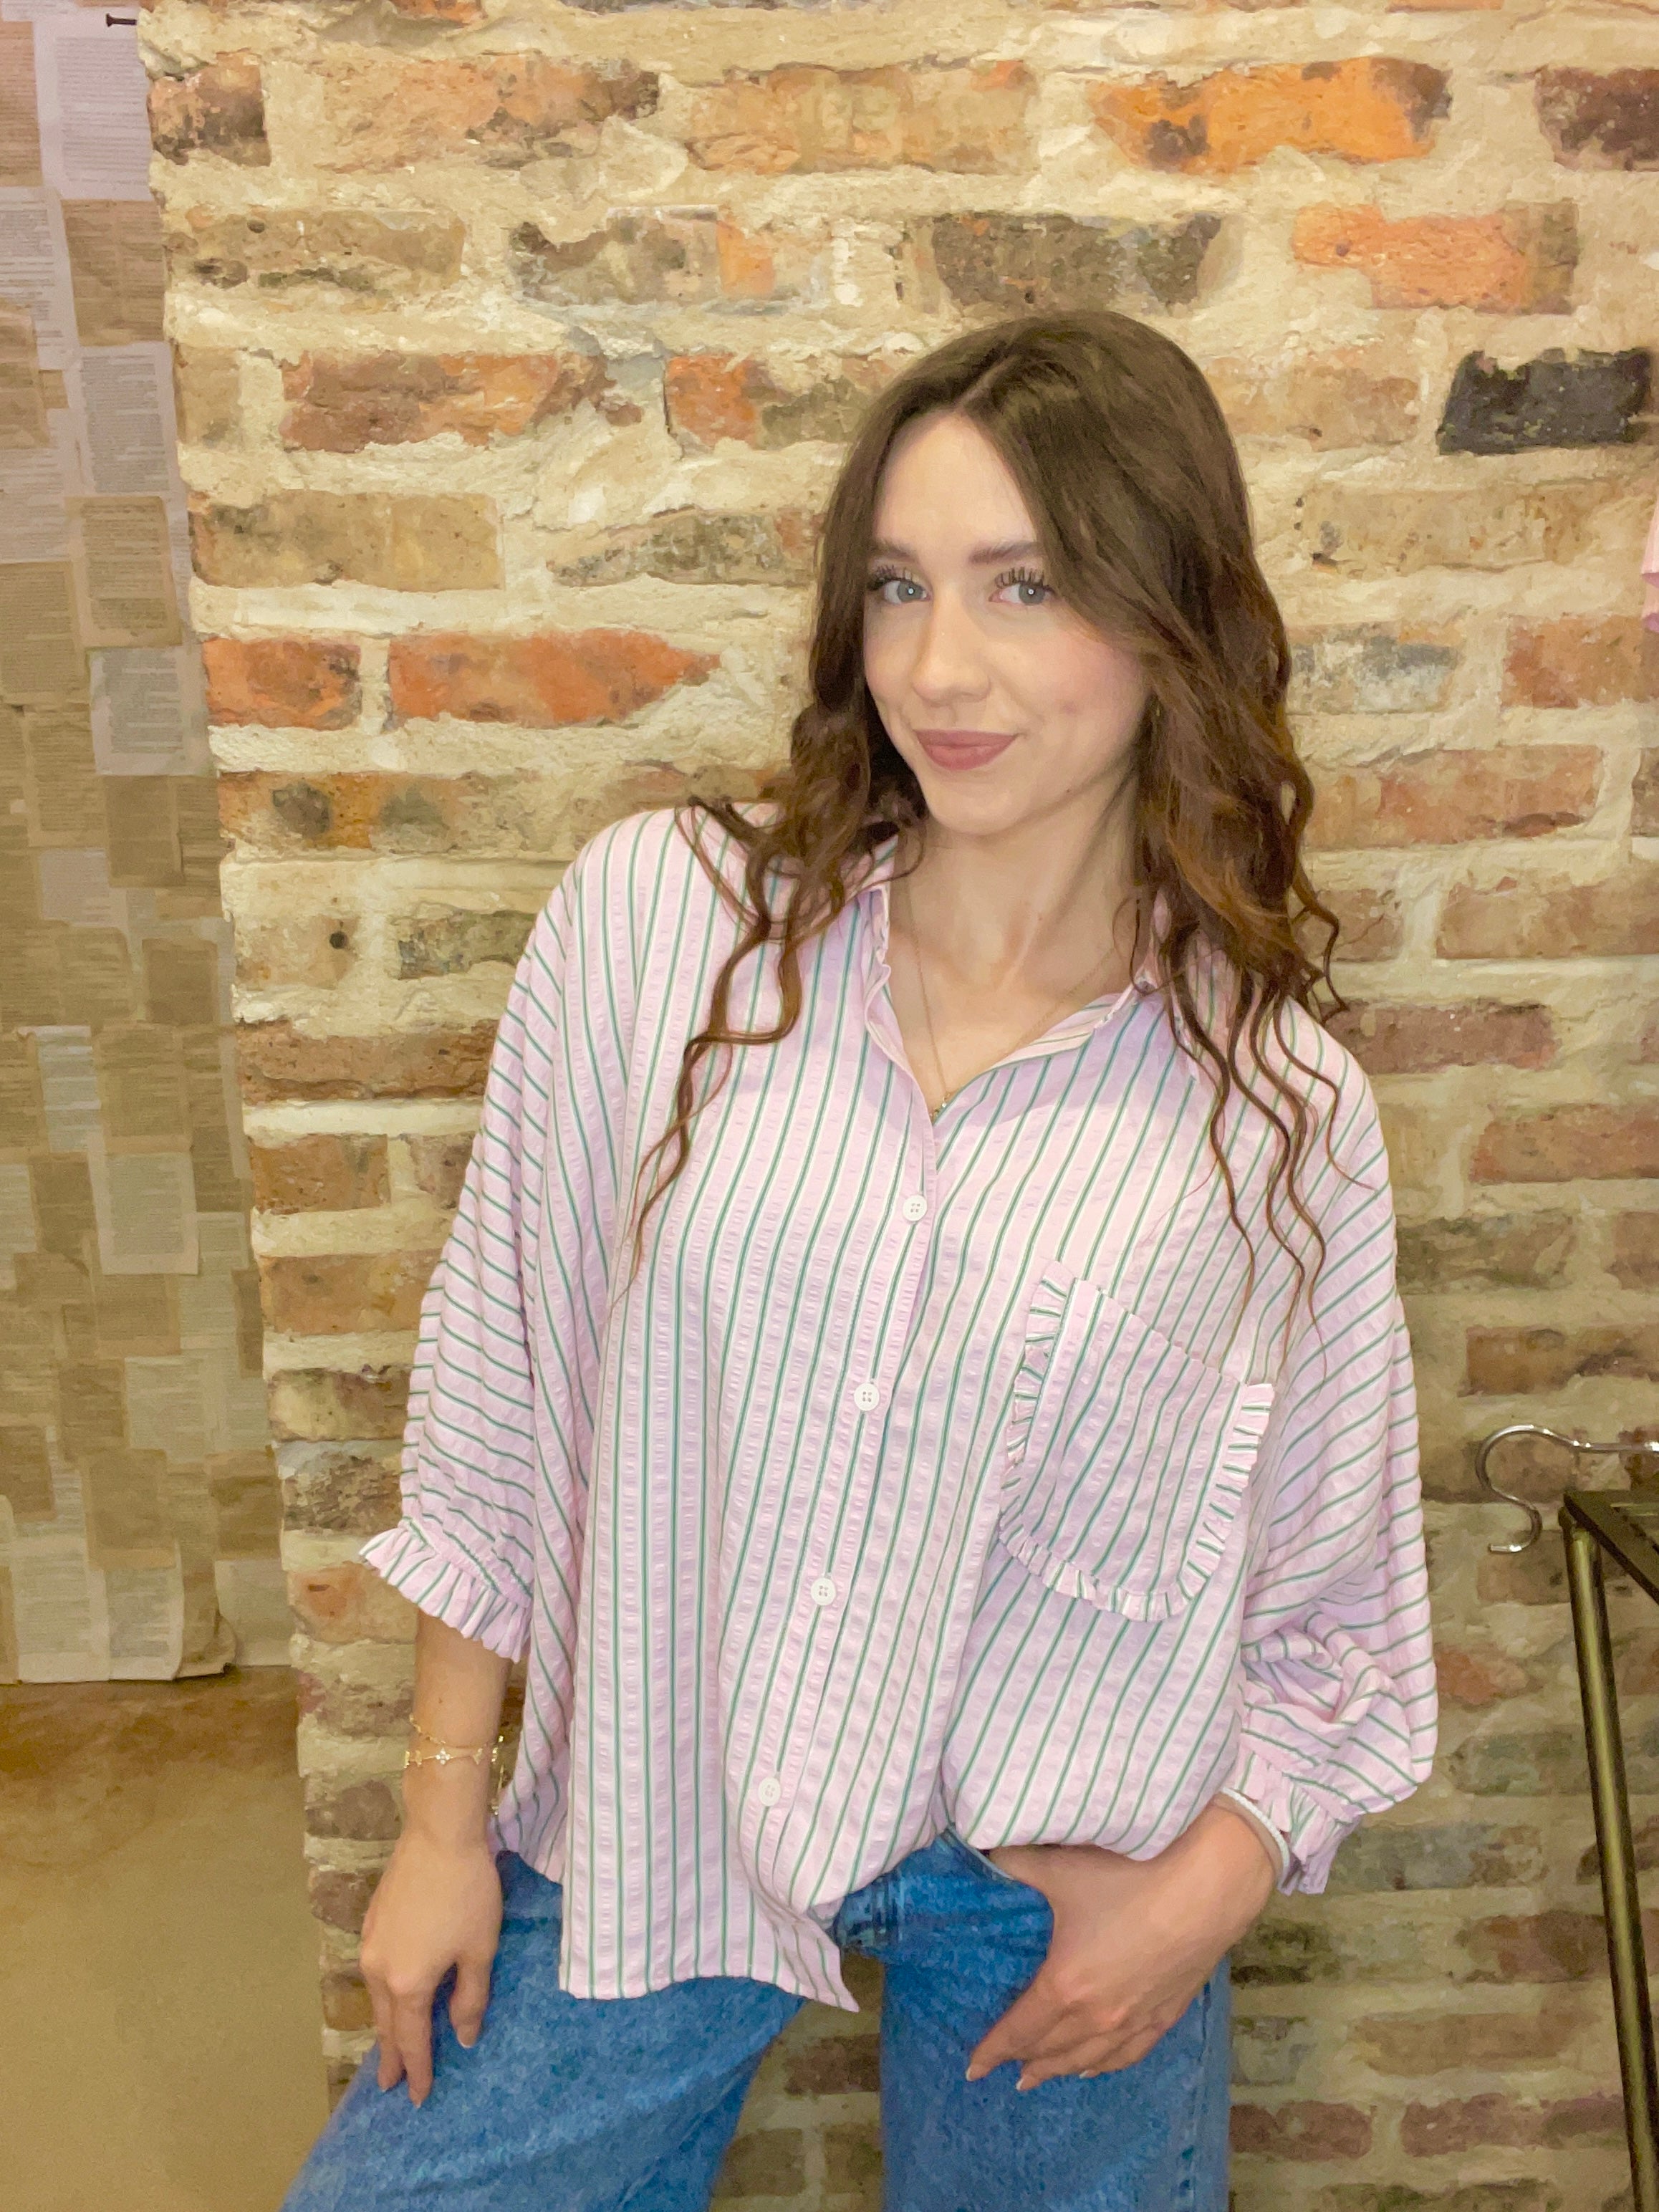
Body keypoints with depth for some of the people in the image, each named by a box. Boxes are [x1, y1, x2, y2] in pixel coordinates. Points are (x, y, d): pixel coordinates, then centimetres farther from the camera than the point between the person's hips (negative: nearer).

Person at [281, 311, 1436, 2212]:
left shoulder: (1281, 1109, -10)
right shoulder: (654, 918, -12)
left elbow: (1333, 1603, 1)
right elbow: (500, 1382, -5)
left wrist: (1208, 1890, -9)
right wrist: (441, 1817, 0)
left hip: (1051, 1884, 0)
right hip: (646, 1830, 1)